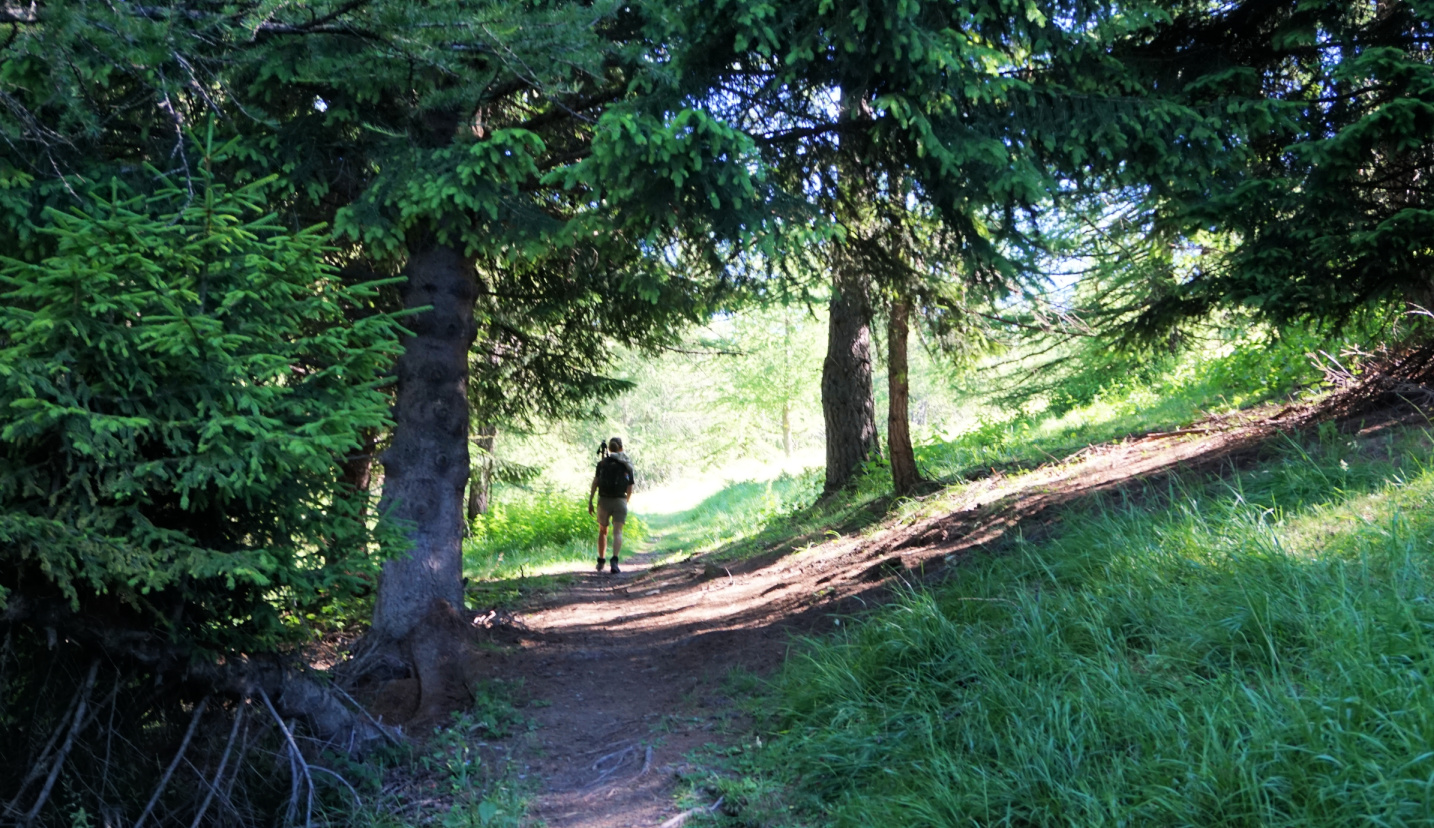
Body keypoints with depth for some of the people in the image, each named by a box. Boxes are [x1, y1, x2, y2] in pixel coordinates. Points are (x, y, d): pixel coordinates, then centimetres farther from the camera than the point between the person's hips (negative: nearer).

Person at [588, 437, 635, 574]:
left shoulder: (603, 462, 4)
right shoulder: (627, 465, 8)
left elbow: (595, 482, -4)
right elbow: (630, 490, 9)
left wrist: (590, 501, -2)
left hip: (604, 500, 0)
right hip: (620, 501, 0)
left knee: (602, 531, 17)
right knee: (617, 532, -5)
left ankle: (601, 562, 25)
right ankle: (614, 560, -25)